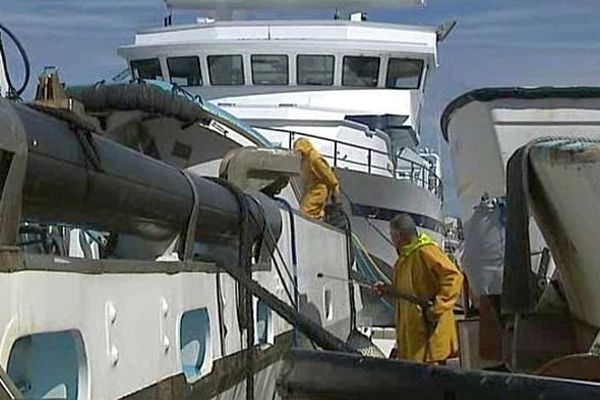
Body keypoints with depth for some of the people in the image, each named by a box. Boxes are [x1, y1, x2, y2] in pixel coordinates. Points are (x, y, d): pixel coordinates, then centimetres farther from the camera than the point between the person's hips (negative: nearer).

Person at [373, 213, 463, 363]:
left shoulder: (426, 251, -13)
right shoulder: (405, 256, 18)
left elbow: (454, 277, -21)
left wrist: (438, 307, -24)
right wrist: (386, 289, 10)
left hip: (429, 330, -10)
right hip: (410, 331, 10)